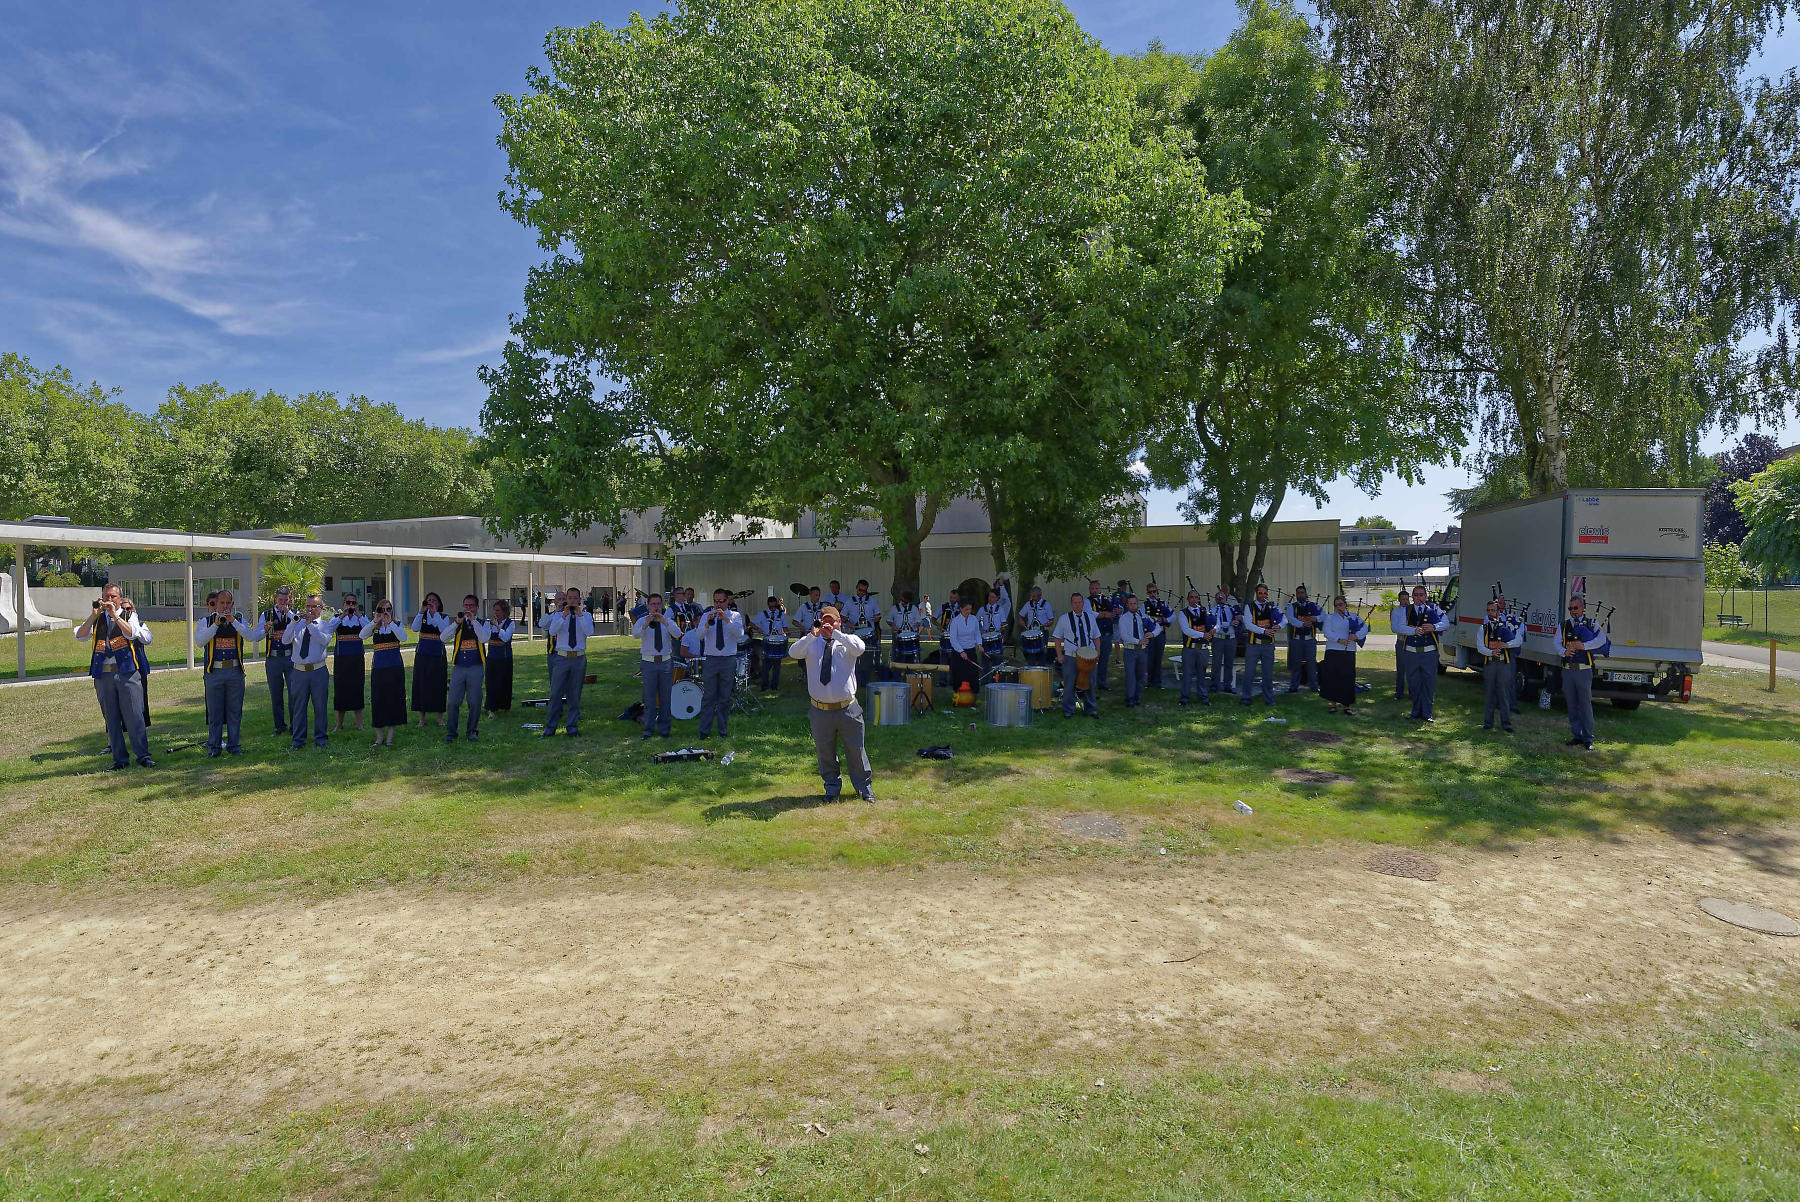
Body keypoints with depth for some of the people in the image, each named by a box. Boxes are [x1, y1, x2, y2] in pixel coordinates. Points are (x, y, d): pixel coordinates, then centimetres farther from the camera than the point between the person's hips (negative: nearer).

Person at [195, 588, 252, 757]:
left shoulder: (239, 619, 8)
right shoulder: (206, 621, 5)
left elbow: (249, 636, -10)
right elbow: (199, 642, -11)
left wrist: (233, 621, -19)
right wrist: (216, 624, -18)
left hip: (235, 671, 1)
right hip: (214, 672, -1)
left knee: (235, 710, 6)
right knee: (214, 711, 4)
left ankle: (233, 745, 15)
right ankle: (214, 747, 12)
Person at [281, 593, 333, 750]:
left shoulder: (325, 625, 5)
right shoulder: (298, 624, 11)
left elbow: (325, 640, -15)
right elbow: (285, 640, -2)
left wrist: (310, 625, -17)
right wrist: (294, 621, -12)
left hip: (318, 671, -2)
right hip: (299, 671, 2)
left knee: (320, 706, 4)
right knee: (299, 707, 6)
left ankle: (320, 738, 15)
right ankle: (298, 740, 15)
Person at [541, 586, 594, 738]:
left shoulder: (586, 615, 3)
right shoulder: (558, 615, 4)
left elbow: (589, 632, -15)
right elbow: (552, 631, -14)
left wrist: (579, 614, -19)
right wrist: (564, 615, -21)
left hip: (579, 658, 0)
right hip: (562, 658, 0)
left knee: (575, 695, 8)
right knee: (555, 694, 2)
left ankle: (573, 728, 17)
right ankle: (549, 728, 11)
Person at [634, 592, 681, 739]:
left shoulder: (668, 621, 6)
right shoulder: (642, 621, 2)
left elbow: (678, 634, -14)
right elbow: (635, 635, -17)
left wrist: (664, 622, -27)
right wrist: (646, 624, -35)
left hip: (666, 662, 2)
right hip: (648, 662, -2)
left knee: (665, 697, 6)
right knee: (649, 698, 0)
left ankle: (663, 728, 16)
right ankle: (648, 729, 8)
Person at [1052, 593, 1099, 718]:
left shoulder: (1090, 617, 11)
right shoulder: (1064, 619, 2)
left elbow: (1096, 637, 15)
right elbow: (1057, 638, 4)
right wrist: (1059, 655, -5)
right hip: (1070, 657, -3)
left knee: (1089, 683, 9)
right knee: (1069, 684, -1)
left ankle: (1090, 709, 22)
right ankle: (1068, 711, 10)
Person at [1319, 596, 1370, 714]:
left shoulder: (1354, 616, 12)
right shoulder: (1330, 618, 5)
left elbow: (1365, 627, 2)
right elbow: (1327, 632, -8)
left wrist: (1356, 635, -16)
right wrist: (1339, 640, -21)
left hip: (1349, 652, 2)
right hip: (1333, 651, -2)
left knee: (1348, 678, 1)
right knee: (1333, 677, -1)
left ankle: (1347, 704, 11)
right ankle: (1333, 703, 10)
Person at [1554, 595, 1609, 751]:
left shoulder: (1592, 624, 3)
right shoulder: (1563, 625, 12)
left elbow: (1602, 639, -12)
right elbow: (1557, 643, 4)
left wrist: (1583, 645, -21)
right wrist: (1564, 651, -16)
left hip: (1583, 671, -3)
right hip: (1567, 670, 3)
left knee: (1585, 704, -2)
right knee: (1572, 705, 9)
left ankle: (1588, 739, 4)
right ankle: (1576, 735, 18)